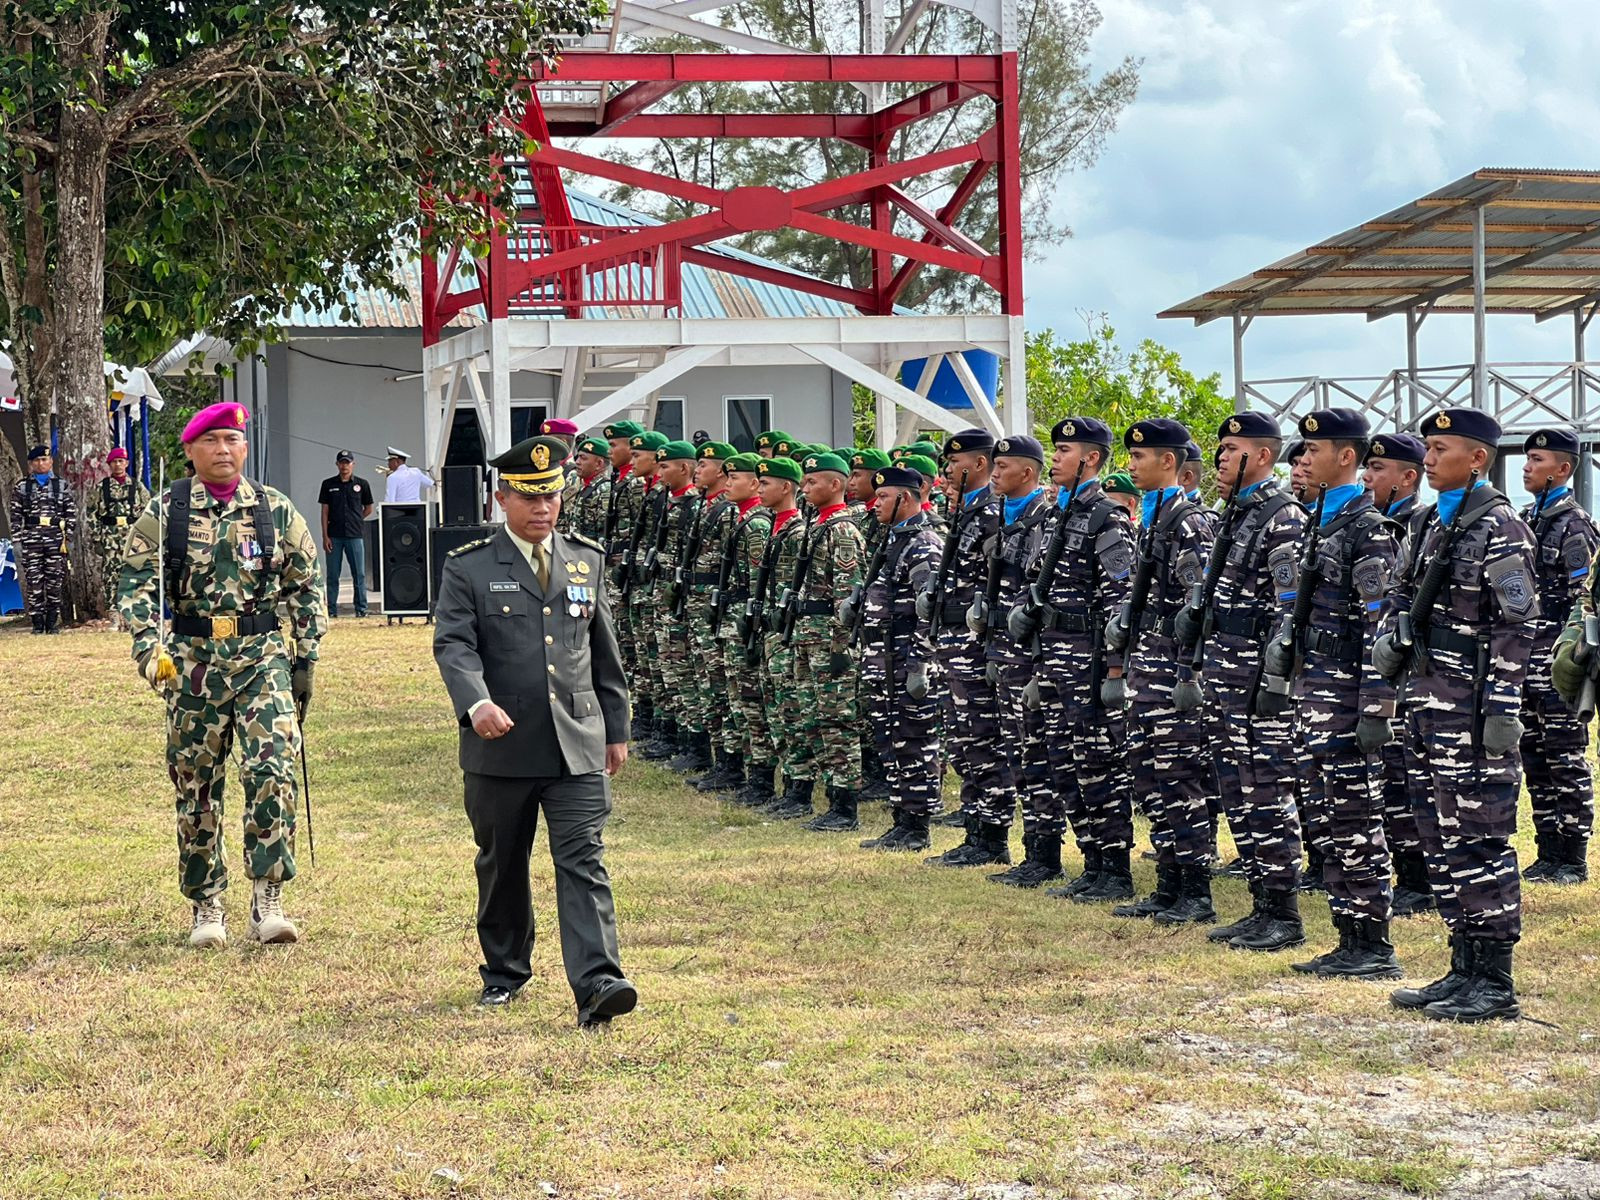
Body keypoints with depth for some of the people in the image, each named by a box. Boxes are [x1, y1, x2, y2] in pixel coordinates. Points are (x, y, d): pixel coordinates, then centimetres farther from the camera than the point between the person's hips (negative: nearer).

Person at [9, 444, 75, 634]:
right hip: (31, 539, 0)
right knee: (34, 583, -3)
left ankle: (52, 623, 8)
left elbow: (71, 514, 8)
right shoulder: (21, 487, 7)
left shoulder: (62, 485, 8)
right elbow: (15, 517, 5)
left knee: (55, 583, 1)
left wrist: (69, 538, 1)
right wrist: (16, 541, -2)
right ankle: (38, 624, 2)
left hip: (56, 540, 0)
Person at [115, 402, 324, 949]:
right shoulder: (164, 513, 2)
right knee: (196, 785, 6)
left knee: (273, 770, -15)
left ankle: (267, 902, -9)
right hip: (192, 662, 0)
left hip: (264, 657, 0)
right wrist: (149, 644, -17)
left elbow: (306, 586, 12)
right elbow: (135, 582, -1)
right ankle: (206, 908, 18)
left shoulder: (276, 510, 6)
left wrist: (305, 658, 7)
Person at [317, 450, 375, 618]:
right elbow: (324, 511, 5)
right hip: (334, 536, 0)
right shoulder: (328, 484, 7)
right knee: (332, 575, 2)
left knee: (359, 574, 0)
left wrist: (355, 521, 6)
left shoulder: (362, 484, 5)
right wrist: (325, 536, -1)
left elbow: (368, 509, 14)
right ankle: (331, 609, 7)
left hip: (355, 535, 0)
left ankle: (361, 609, 6)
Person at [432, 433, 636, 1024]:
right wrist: (477, 704, -30)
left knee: (583, 863, -9)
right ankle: (504, 971, 30)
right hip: (501, 748, -1)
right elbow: (453, 644, -12)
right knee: (501, 865, 13)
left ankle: (597, 983, -17)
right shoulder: (468, 567, -1)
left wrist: (616, 728, 18)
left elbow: (605, 650, 17)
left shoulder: (586, 560, 10)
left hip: (578, 747, 1)